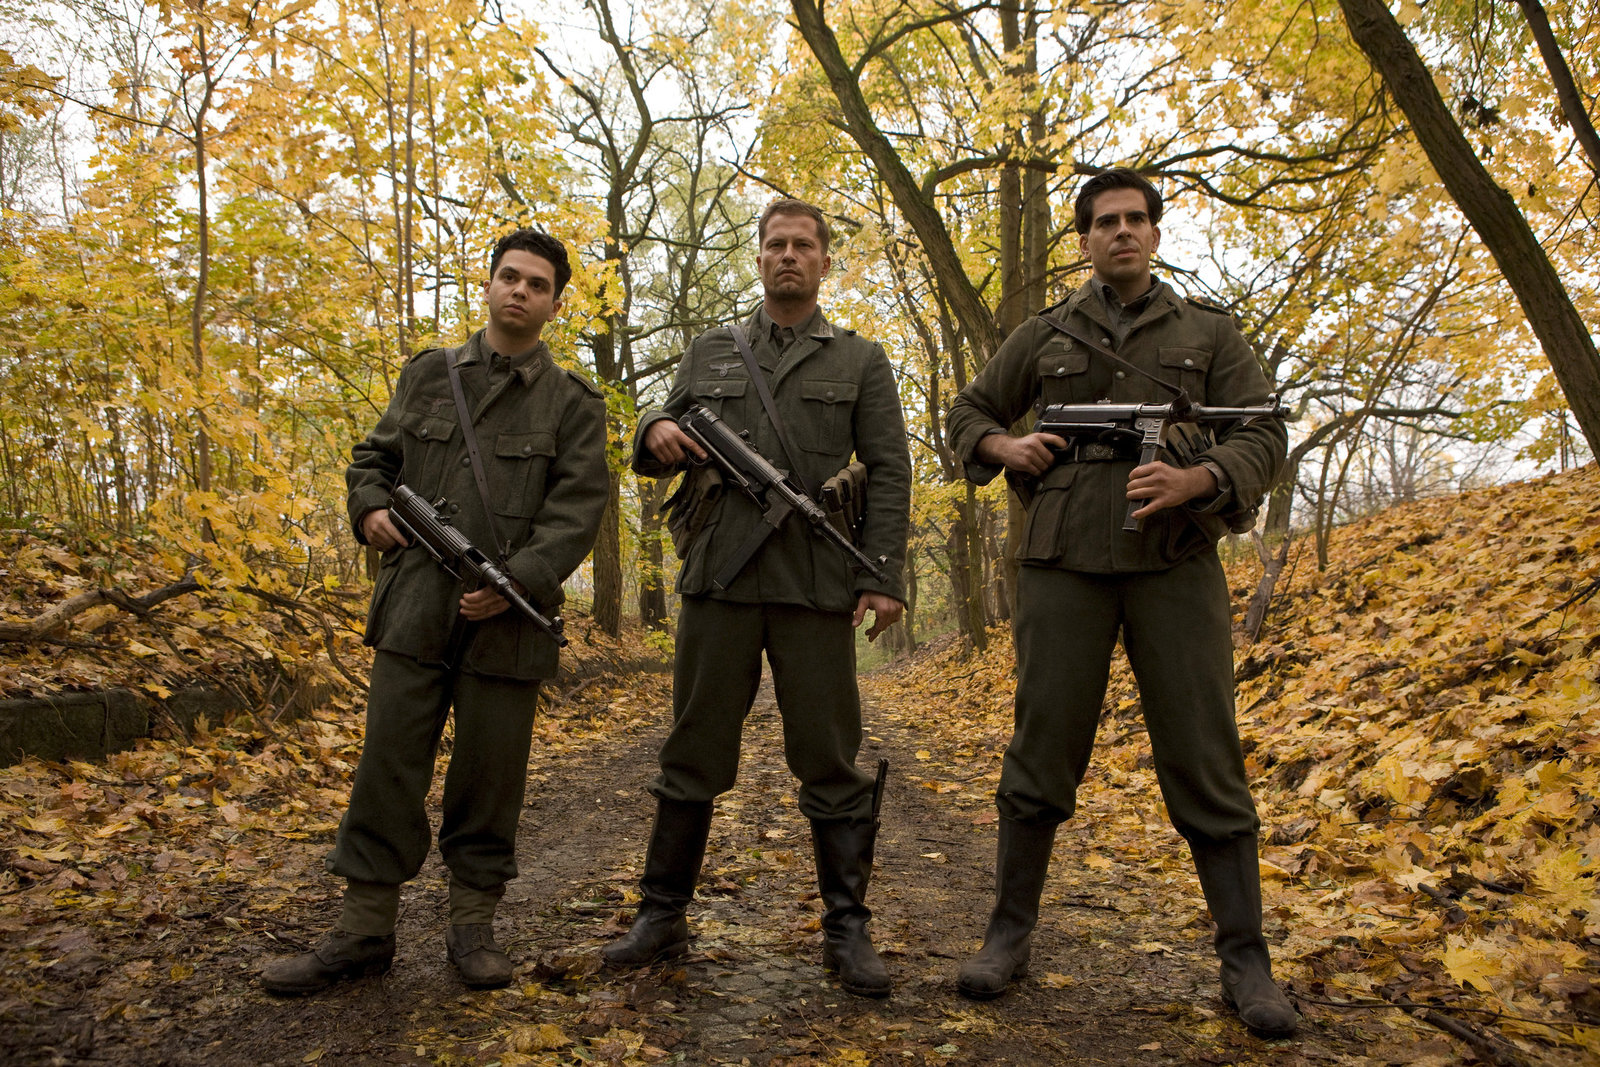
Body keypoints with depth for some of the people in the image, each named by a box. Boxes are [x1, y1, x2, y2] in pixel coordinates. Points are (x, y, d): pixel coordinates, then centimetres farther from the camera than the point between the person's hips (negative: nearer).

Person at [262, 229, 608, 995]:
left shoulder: (574, 404, 4)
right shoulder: (429, 373, 14)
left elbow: (578, 508, -5)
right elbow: (374, 457, 20)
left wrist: (518, 581, -18)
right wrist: (370, 507, -2)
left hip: (506, 622, -2)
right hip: (414, 611, 2)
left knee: (488, 780, 6)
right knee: (387, 770, 5)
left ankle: (473, 926, 21)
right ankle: (363, 930, 17)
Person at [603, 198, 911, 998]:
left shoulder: (860, 361, 10)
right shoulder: (709, 353, 17)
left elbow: (889, 474, 3)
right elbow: (660, 451, 18)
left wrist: (885, 578, -8)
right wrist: (655, 434, -7)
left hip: (816, 586, -2)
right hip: (718, 578, 2)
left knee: (829, 760, 2)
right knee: (693, 753, 7)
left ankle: (847, 930, 13)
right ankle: (662, 916, 19)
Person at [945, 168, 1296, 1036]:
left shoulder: (1208, 333, 13)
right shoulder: (1042, 336, 15)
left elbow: (1263, 437, 5)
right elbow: (968, 415, 22)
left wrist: (1196, 481, -16)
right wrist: (1006, 449, -2)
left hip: (1174, 559, 0)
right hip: (1064, 560, 1)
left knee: (1203, 754, -2)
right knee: (1042, 748, 0)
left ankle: (1245, 960, 7)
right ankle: (1010, 932, 12)